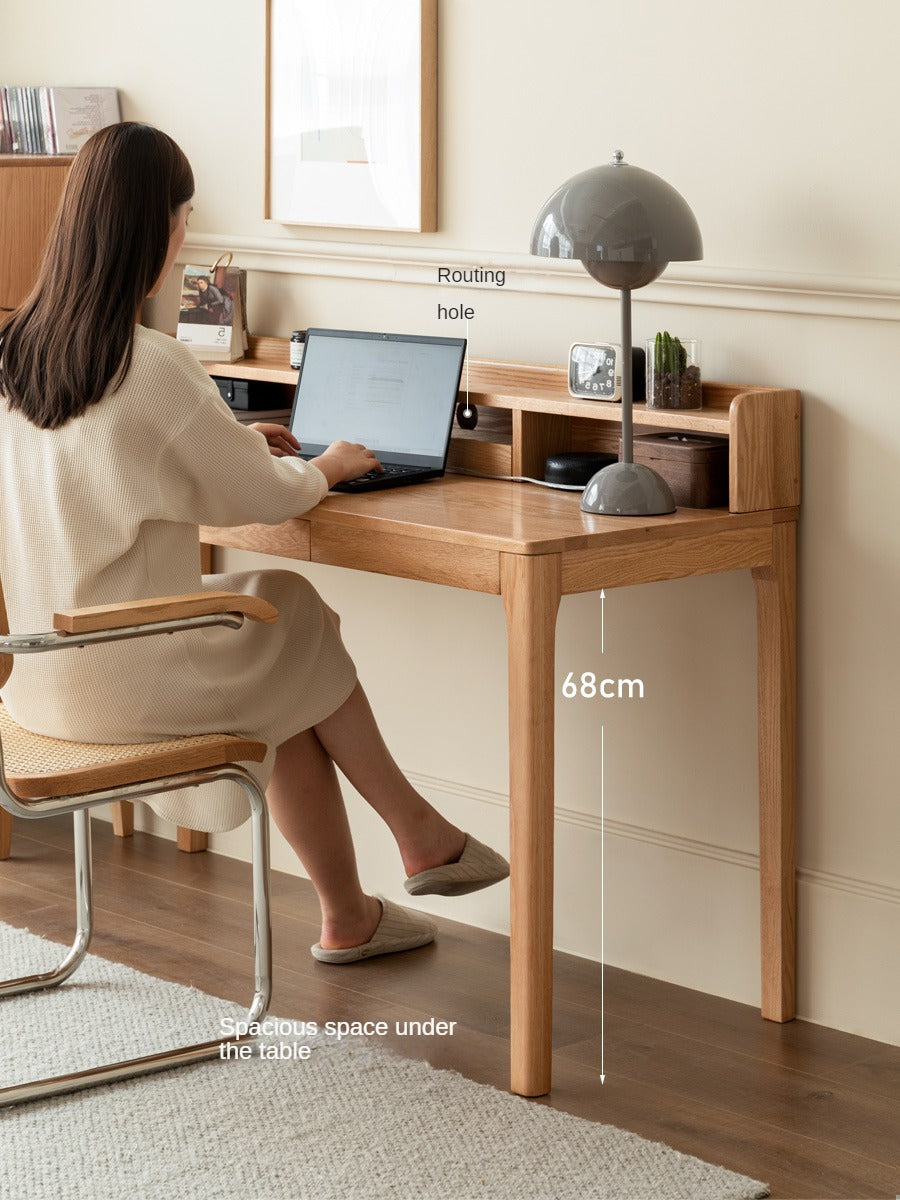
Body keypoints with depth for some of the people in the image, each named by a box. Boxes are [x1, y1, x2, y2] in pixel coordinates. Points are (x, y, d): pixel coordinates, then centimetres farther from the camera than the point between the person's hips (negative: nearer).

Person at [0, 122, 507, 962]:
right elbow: (267, 498, -9)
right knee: (298, 618, 17)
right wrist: (327, 468, 12)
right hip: (125, 679, -7)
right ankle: (420, 838, 31)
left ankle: (348, 918, 26)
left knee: (287, 679, 20)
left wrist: (235, 442, 28)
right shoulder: (154, 368, -22)